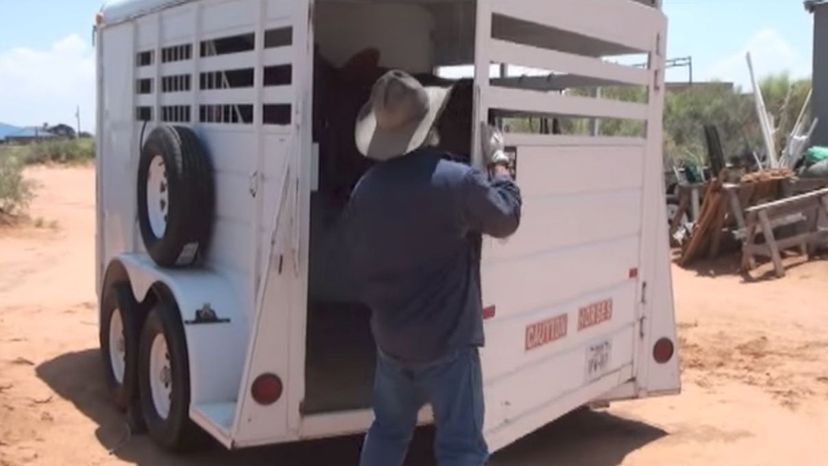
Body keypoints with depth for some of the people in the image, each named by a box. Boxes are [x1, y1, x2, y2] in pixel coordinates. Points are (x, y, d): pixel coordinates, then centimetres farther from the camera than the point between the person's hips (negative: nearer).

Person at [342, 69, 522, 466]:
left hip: (390, 338, 6)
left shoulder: (366, 189, -2)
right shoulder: (458, 181, -20)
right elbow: (507, 217, -2)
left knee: (388, 430, 24)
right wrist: (499, 160, 12)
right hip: (447, 342, -6)